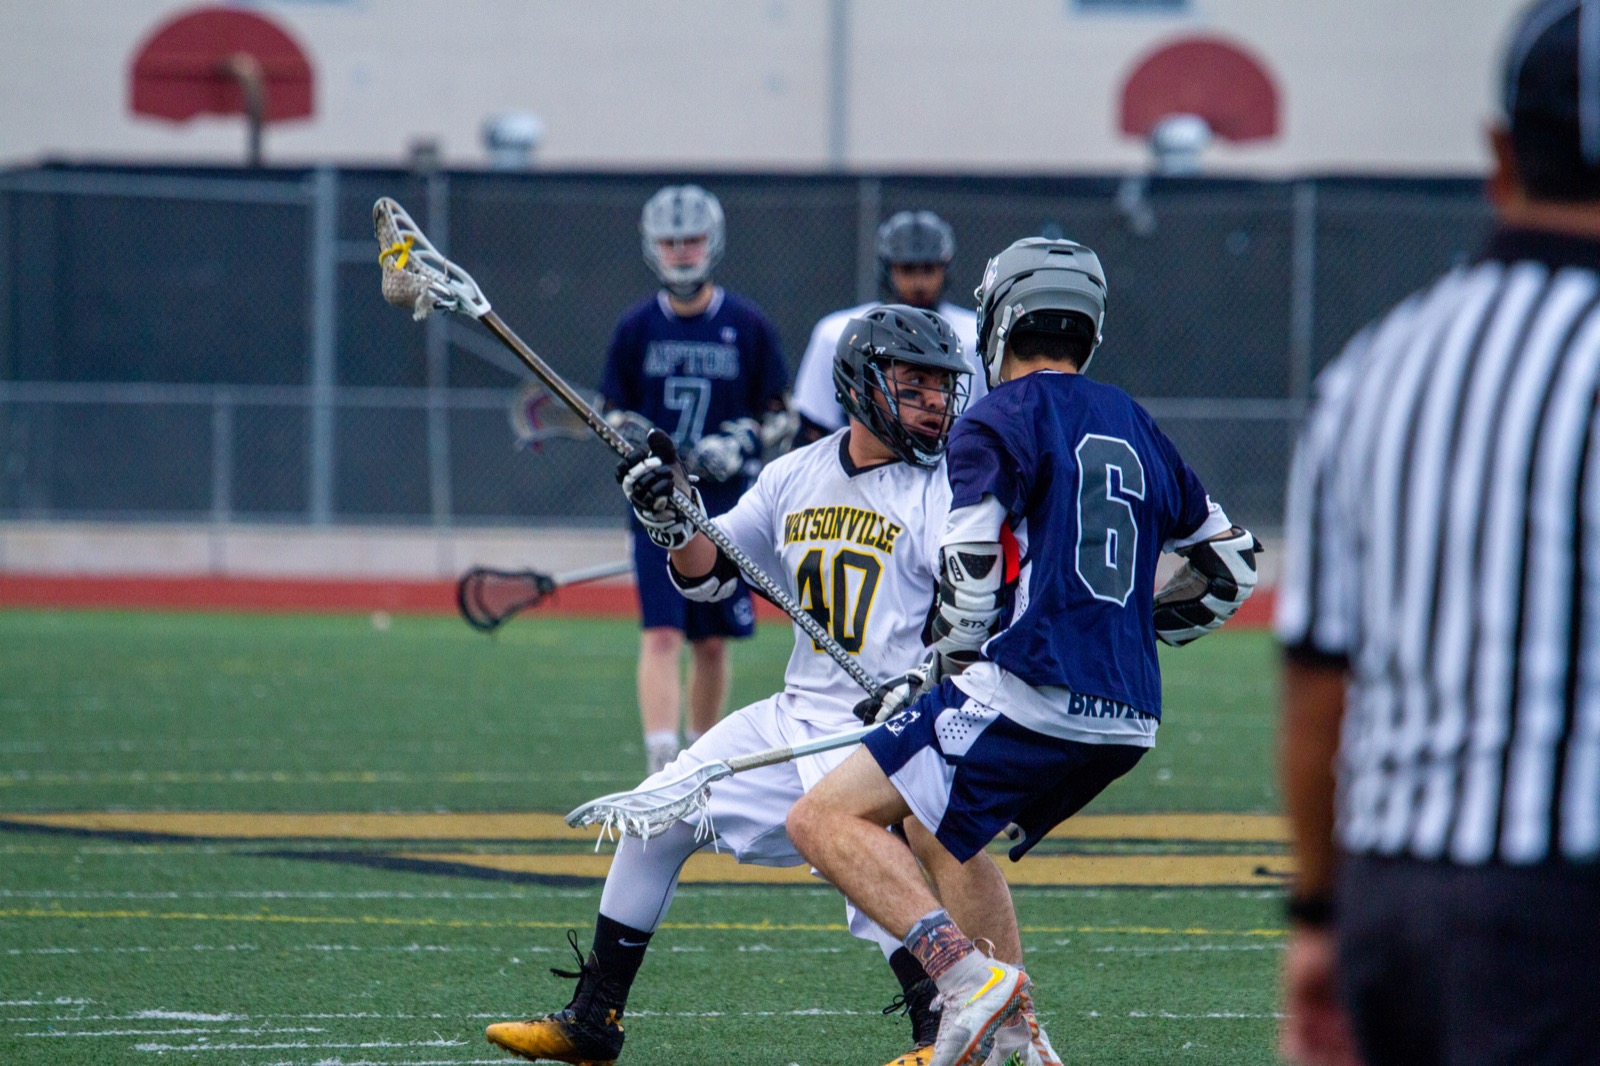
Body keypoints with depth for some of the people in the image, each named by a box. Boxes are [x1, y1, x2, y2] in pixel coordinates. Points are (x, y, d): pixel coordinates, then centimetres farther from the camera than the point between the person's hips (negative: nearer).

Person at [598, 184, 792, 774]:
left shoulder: (748, 325, 0)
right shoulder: (636, 326, 2)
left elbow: (778, 413, 6)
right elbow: (612, 414, 9)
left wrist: (739, 442, -12)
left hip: (725, 502, 1)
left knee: (713, 642, 10)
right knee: (661, 635, -13)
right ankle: (662, 771, -19)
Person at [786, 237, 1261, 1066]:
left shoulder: (998, 423, -2)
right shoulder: (1138, 430, 19)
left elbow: (970, 577, -11)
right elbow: (1230, 568, 26)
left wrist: (952, 667, 6)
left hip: (1028, 695, -8)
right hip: (1128, 721, 8)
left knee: (826, 819, -8)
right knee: (948, 831, 30)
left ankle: (968, 976, -25)